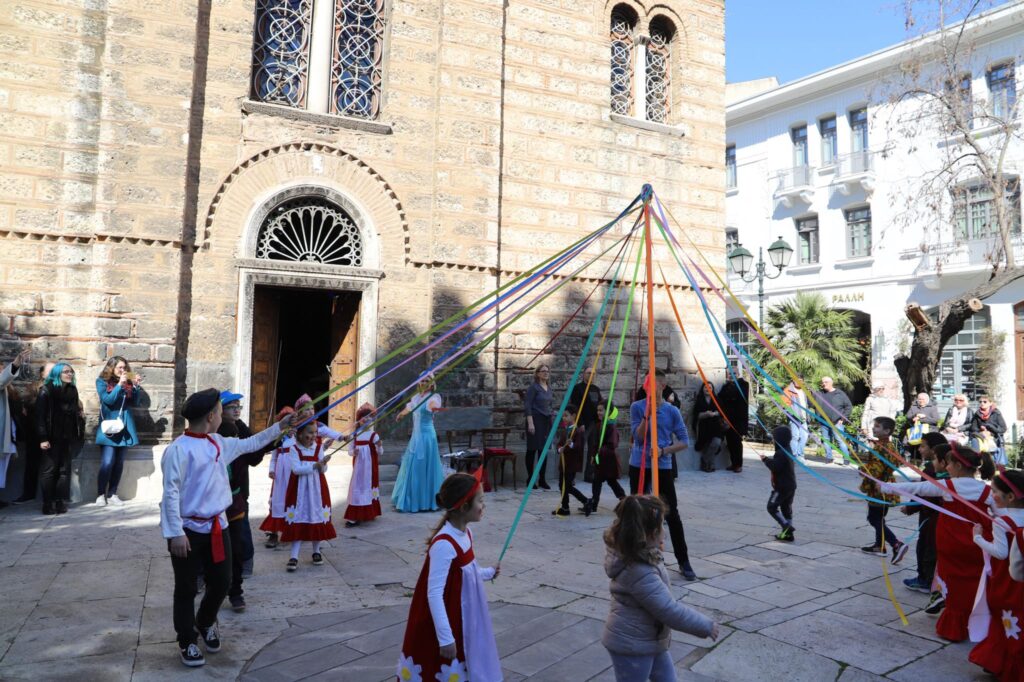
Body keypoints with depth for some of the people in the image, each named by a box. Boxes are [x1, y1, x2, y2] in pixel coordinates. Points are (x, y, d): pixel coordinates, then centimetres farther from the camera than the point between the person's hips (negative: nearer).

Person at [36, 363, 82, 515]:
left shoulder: (72, 390, 12)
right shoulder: (46, 390, -4)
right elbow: (40, 415, -10)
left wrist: (78, 433, 5)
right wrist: (43, 438, -16)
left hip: (67, 437, 5)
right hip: (52, 437, -5)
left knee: (65, 470, 5)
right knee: (49, 470, -1)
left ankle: (61, 503, 9)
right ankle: (48, 504, 4)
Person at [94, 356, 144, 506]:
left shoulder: (128, 382, 10)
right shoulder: (102, 381, 2)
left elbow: (135, 403, 7)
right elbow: (107, 400, -11)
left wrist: (137, 386, -6)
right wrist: (119, 385, -18)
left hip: (124, 426, 4)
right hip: (109, 426, -4)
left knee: (119, 463, 5)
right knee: (107, 462, -9)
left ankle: (112, 494, 12)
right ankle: (101, 494, 3)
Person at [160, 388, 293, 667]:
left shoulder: (219, 442, 6)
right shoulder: (180, 448, -18)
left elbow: (249, 444, 23)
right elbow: (171, 493, -18)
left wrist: (279, 427, 23)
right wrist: (176, 533, -20)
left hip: (216, 525, 7)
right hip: (189, 529, -7)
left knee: (222, 581, 15)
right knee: (186, 589, 10)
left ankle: (205, 623, 43)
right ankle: (187, 642, 28)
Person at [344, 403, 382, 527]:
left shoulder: (373, 435, -6)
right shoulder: (355, 435, 2)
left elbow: (380, 453, -5)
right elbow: (350, 450, 4)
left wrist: (379, 446, -25)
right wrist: (353, 452, -17)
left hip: (370, 467, -2)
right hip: (358, 466, 2)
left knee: (368, 486, 5)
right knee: (357, 487, 1)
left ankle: (368, 514, 14)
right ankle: (354, 517, 7)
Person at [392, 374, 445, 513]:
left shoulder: (433, 396, -12)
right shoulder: (416, 397, 11)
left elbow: (434, 403, -39)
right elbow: (409, 407, 34)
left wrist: (435, 407, -63)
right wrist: (401, 413, 54)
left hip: (426, 435, -8)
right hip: (416, 435, 8)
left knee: (423, 467, -5)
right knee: (412, 466, 14)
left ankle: (425, 501, 4)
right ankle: (410, 500, 26)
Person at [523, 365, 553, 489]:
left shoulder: (549, 388, 13)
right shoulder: (534, 387, -8)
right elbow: (527, 405, -12)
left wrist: (551, 421, 14)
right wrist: (530, 423, -17)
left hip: (546, 420, 6)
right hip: (535, 419, -6)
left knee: (544, 450, 7)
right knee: (532, 450, 1)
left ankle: (542, 479, 14)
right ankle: (530, 479, 8)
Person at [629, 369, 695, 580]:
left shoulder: (672, 411, -2)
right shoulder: (637, 407, -2)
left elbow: (684, 442, 0)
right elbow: (637, 436, -11)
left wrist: (664, 450, -15)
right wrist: (647, 415, -23)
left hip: (663, 468, -1)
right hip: (639, 466, 1)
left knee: (672, 515, 0)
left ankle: (683, 562, 10)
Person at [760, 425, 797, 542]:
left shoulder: (780, 453, -21)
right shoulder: (787, 451, 11)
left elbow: (775, 467, -25)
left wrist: (766, 459, -12)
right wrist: (769, 459, 8)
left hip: (781, 486, -10)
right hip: (791, 486, 10)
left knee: (772, 507, -1)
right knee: (786, 508, 13)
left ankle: (786, 526, -7)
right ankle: (788, 534, 16)